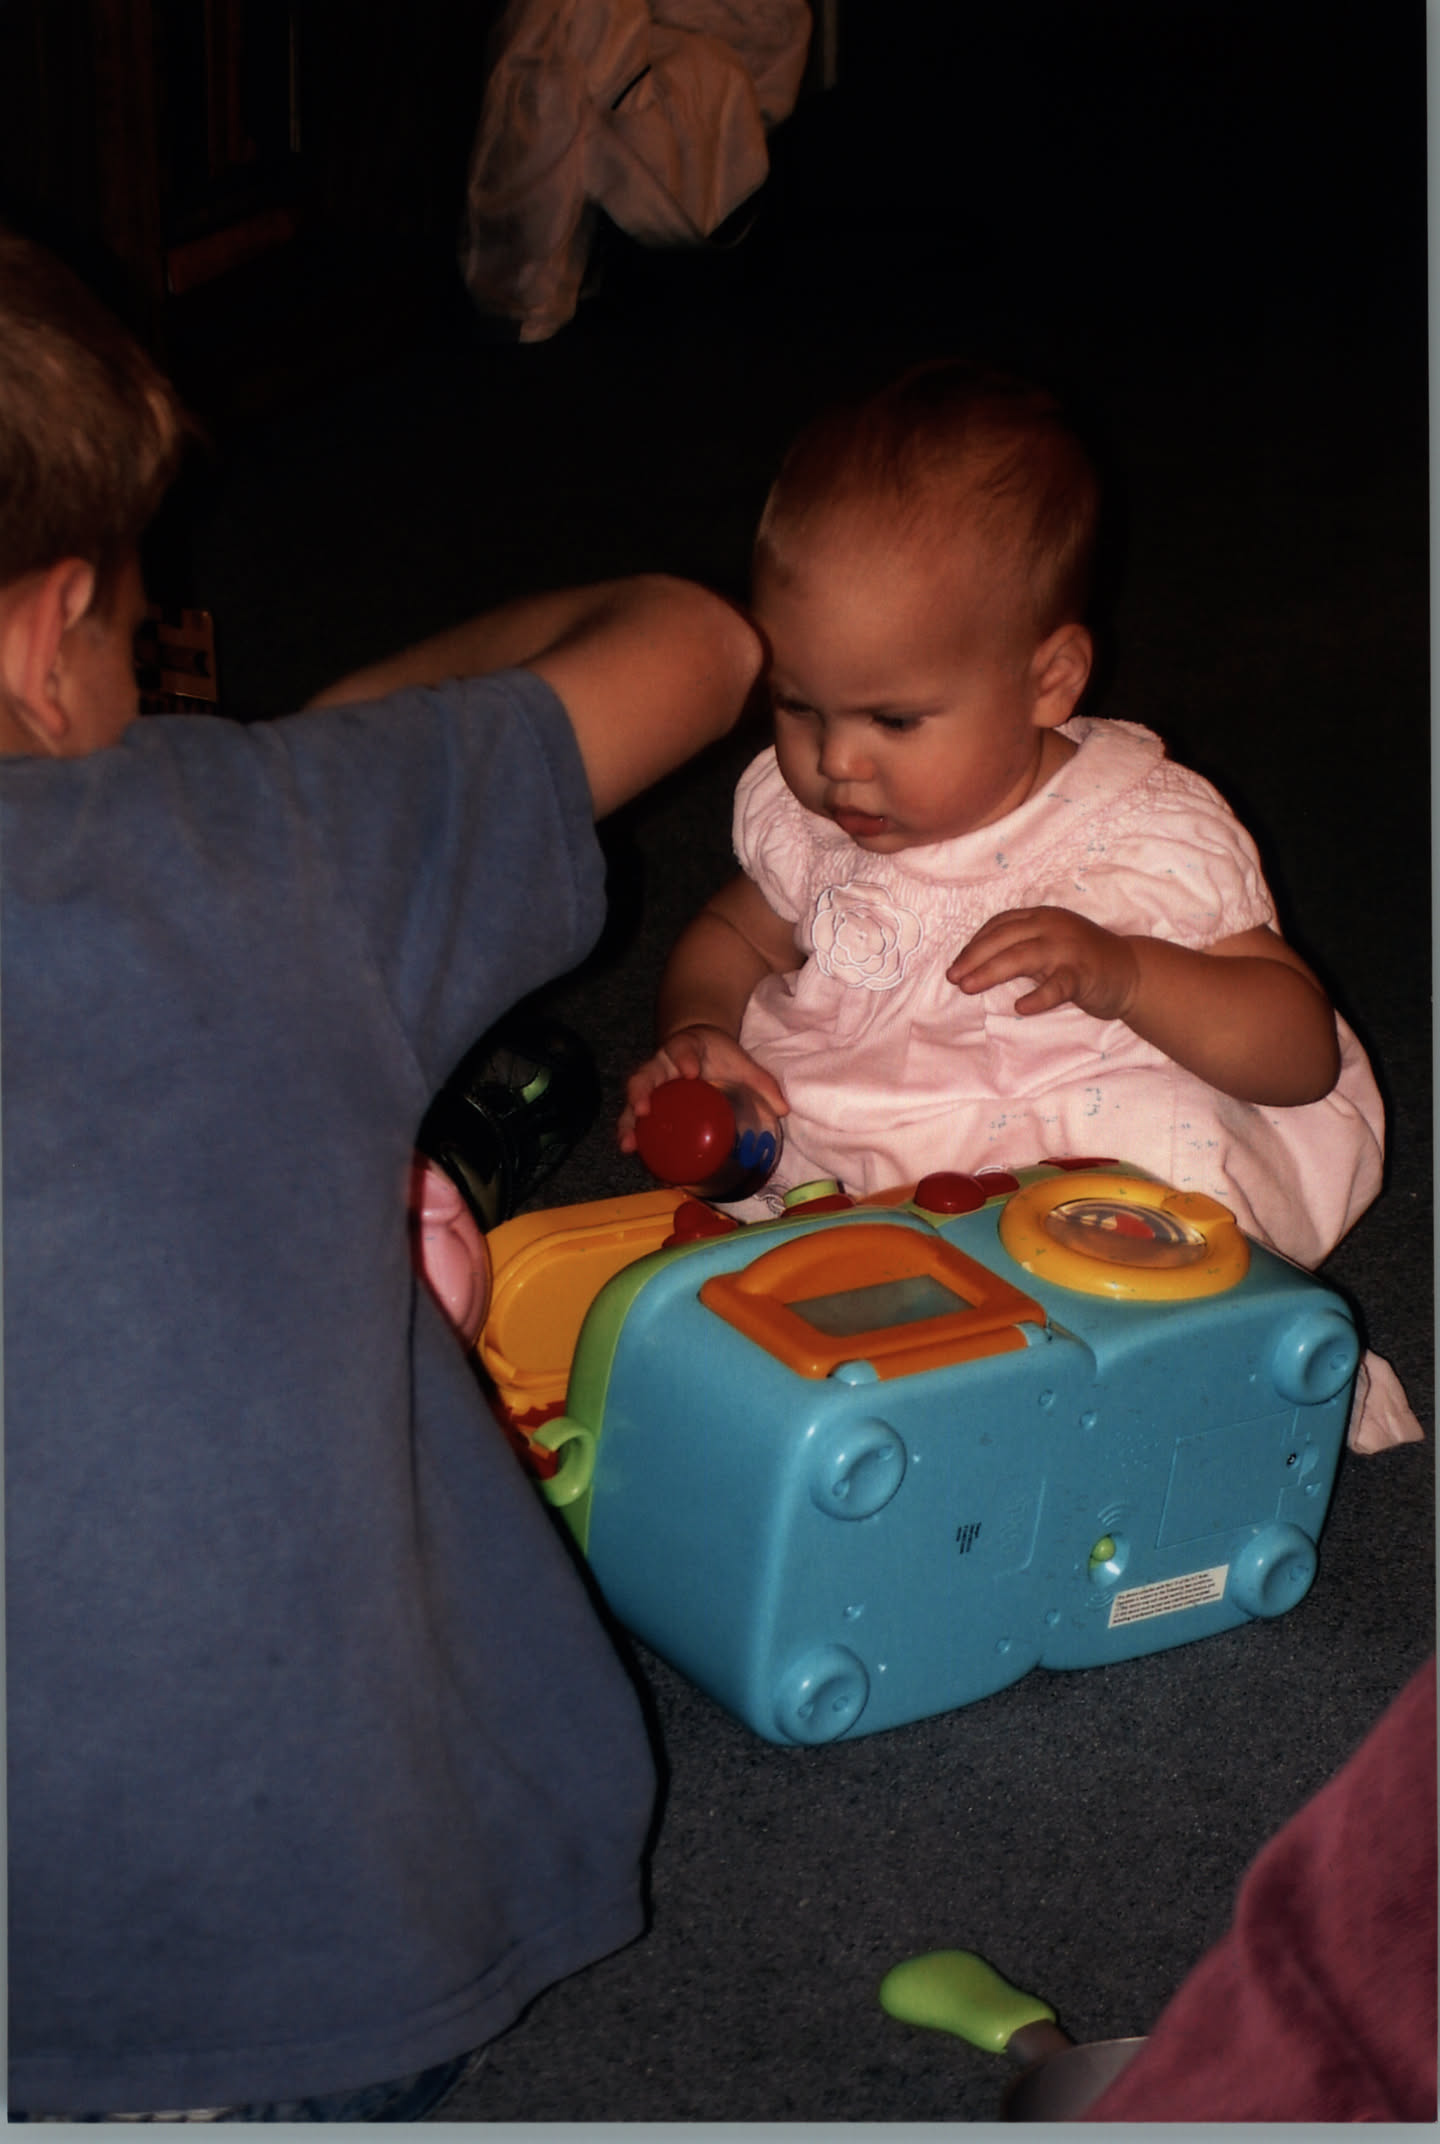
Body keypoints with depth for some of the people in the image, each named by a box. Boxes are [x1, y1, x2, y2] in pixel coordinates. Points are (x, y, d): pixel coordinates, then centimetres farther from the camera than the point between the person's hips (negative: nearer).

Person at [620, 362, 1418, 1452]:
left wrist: (1120, 972, -33)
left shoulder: (1145, 839, -14)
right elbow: (730, 937, 21)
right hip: (834, 1176, 4)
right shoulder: (802, 815, 1)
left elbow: (1303, 1055, -15)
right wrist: (697, 1033, -3)